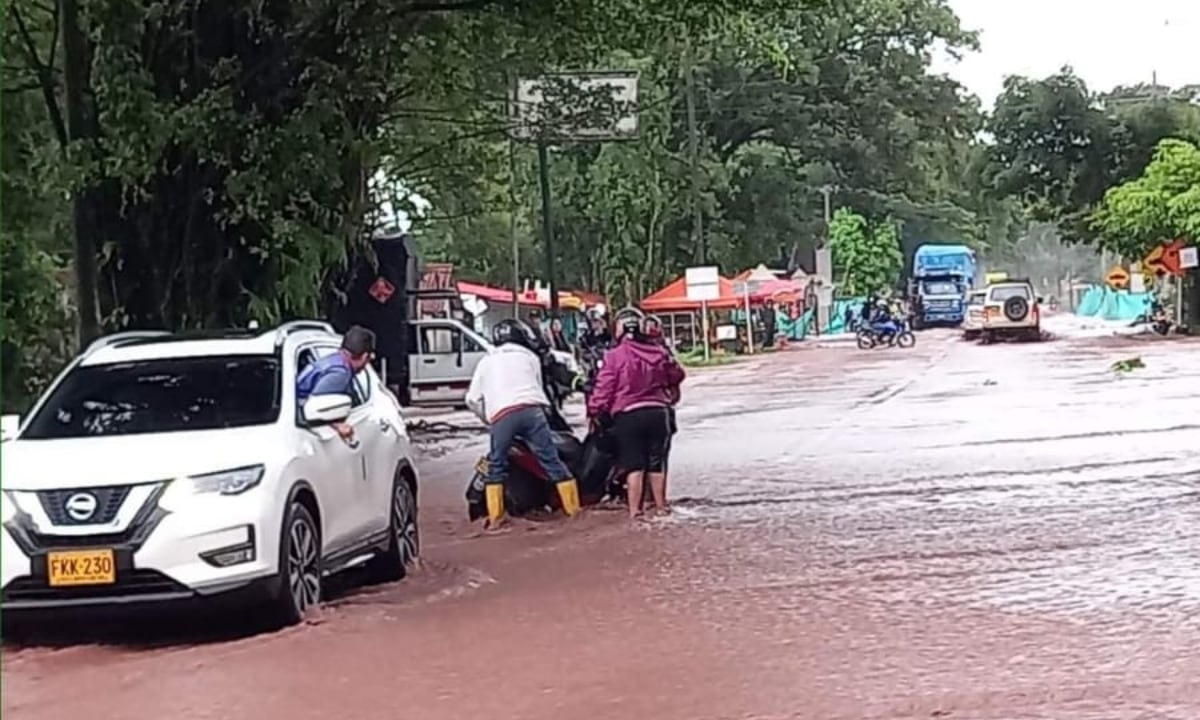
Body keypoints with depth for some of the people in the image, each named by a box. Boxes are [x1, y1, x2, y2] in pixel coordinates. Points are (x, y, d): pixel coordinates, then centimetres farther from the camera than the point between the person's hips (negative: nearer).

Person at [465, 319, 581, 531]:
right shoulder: (529, 357, 22)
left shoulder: (486, 362, 26)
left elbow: (473, 399, 23)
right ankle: (573, 508, 1)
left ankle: (495, 518, 4)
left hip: (501, 416, 1)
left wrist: (488, 419, 35)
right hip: (530, 410, -1)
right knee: (552, 461, 2)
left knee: (496, 466, 12)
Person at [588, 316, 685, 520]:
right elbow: (676, 374, 17)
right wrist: (670, 391, 36)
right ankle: (660, 505, 20)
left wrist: (594, 411, -1)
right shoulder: (658, 351, 4)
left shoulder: (614, 356, -8)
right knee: (657, 462, 13)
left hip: (628, 415, -3)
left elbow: (604, 387, -10)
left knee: (634, 465, 1)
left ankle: (635, 510, -3)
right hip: (657, 411, 3)